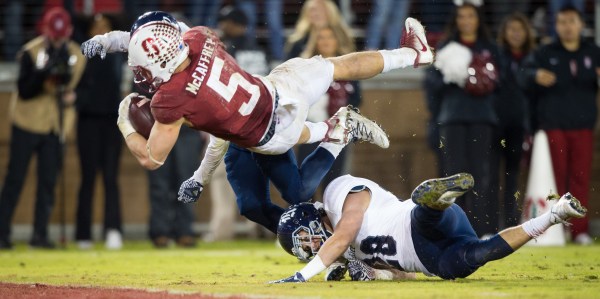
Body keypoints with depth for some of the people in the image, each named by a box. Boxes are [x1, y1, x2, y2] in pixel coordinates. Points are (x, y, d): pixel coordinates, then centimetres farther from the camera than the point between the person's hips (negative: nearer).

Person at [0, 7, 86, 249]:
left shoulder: (76, 55, 1)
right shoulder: (31, 52, -11)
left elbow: (79, 87, 10)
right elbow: (24, 91, -16)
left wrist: (71, 95, -12)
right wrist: (44, 72, -30)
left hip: (55, 126, 3)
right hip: (27, 123, -3)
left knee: (48, 181, 2)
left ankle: (40, 234, 9)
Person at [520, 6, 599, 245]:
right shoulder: (545, 54, 6)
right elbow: (524, 74, -7)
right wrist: (536, 75, -30)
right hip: (553, 126, -1)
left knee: (581, 178, -1)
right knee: (556, 178, -2)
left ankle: (580, 229, 2)